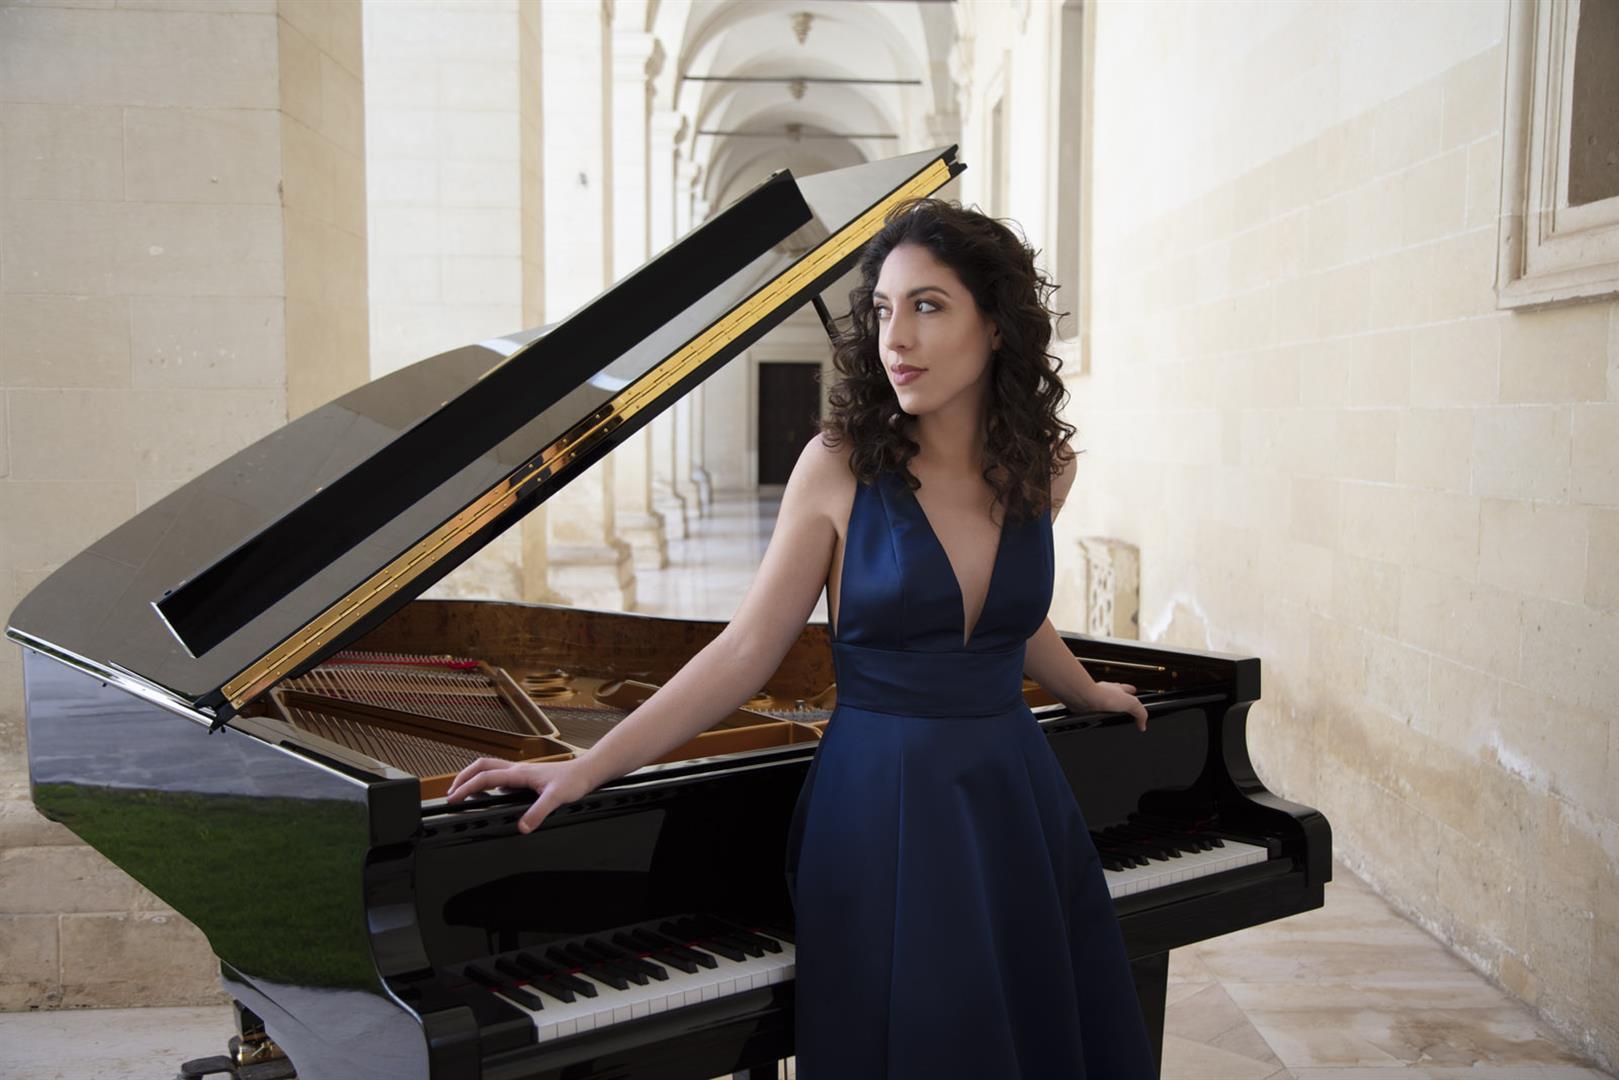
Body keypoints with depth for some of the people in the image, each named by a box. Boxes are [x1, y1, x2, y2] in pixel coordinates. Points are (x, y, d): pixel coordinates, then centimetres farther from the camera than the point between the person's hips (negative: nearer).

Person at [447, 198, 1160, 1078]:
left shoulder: (1042, 466, 1)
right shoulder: (842, 465, -9)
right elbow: (745, 651, -8)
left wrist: (1087, 693, 37)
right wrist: (585, 767, -14)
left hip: (1015, 802, 4)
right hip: (882, 803, -4)